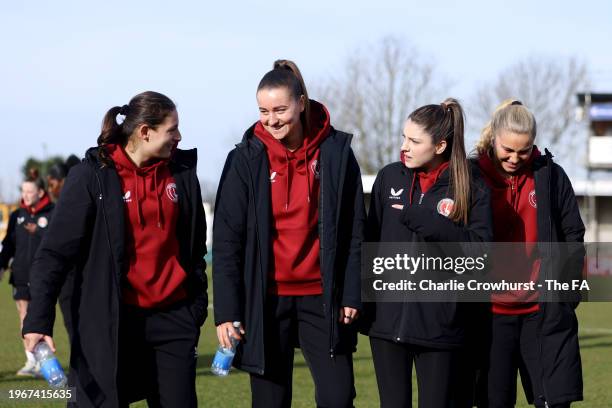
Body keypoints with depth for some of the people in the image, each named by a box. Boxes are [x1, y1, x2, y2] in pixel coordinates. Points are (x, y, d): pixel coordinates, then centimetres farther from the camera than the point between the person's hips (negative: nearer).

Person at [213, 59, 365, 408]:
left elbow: (354, 230, 3)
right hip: (266, 300, 0)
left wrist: (351, 294, -2)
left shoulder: (336, 153, -1)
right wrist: (226, 310, -8)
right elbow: (226, 239, -3)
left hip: (321, 297, 0)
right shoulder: (246, 159, -2)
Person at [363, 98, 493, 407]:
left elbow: (480, 246, -12)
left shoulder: (471, 188, -3)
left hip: (439, 323, -3)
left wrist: (422, 220, -18)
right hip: (388, 319, 3)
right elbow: (371, 238, 11)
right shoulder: (390, 177, 6)